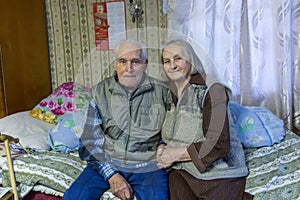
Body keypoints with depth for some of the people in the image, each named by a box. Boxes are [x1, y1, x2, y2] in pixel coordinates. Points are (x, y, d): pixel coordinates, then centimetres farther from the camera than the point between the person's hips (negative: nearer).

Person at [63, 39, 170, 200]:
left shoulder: (160, 93, 2)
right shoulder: (100, 92, 3)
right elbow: (91, 139, 0)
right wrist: (111, 175, -10)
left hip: (147, 166, -1)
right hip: (106, 163, 1)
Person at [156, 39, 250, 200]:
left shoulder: (212, 90, -11)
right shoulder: (171, 95, 10)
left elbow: (219, 145, -18)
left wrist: (176, 154, -14)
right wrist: (163, 150, -5)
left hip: (219, 172, -4)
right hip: (182, 170, 5)